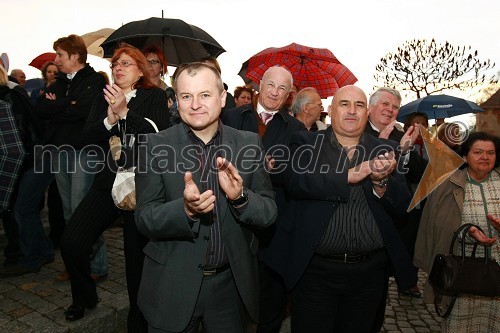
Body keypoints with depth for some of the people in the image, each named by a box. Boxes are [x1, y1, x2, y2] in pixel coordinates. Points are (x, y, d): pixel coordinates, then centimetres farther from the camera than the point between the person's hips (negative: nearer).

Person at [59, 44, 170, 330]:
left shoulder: (155, 96, 2)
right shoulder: (104, 97, 14)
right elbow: (88, 138, 5)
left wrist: (125, 112, -20)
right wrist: (108, 119, -13)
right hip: (108, 181, 4)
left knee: (137, 253, -1)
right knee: (71, 243, -8)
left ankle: (139, 320, 23)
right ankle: (84, 296, 24)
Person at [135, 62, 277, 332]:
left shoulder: (248, 143, -5)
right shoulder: (157, 146, -9)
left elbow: (269, 213, -4)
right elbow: (144, 219, -10)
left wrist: (240, 196, -25)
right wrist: (185, 209, -29)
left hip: (233, 282, 2)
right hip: (172, 284, -1)